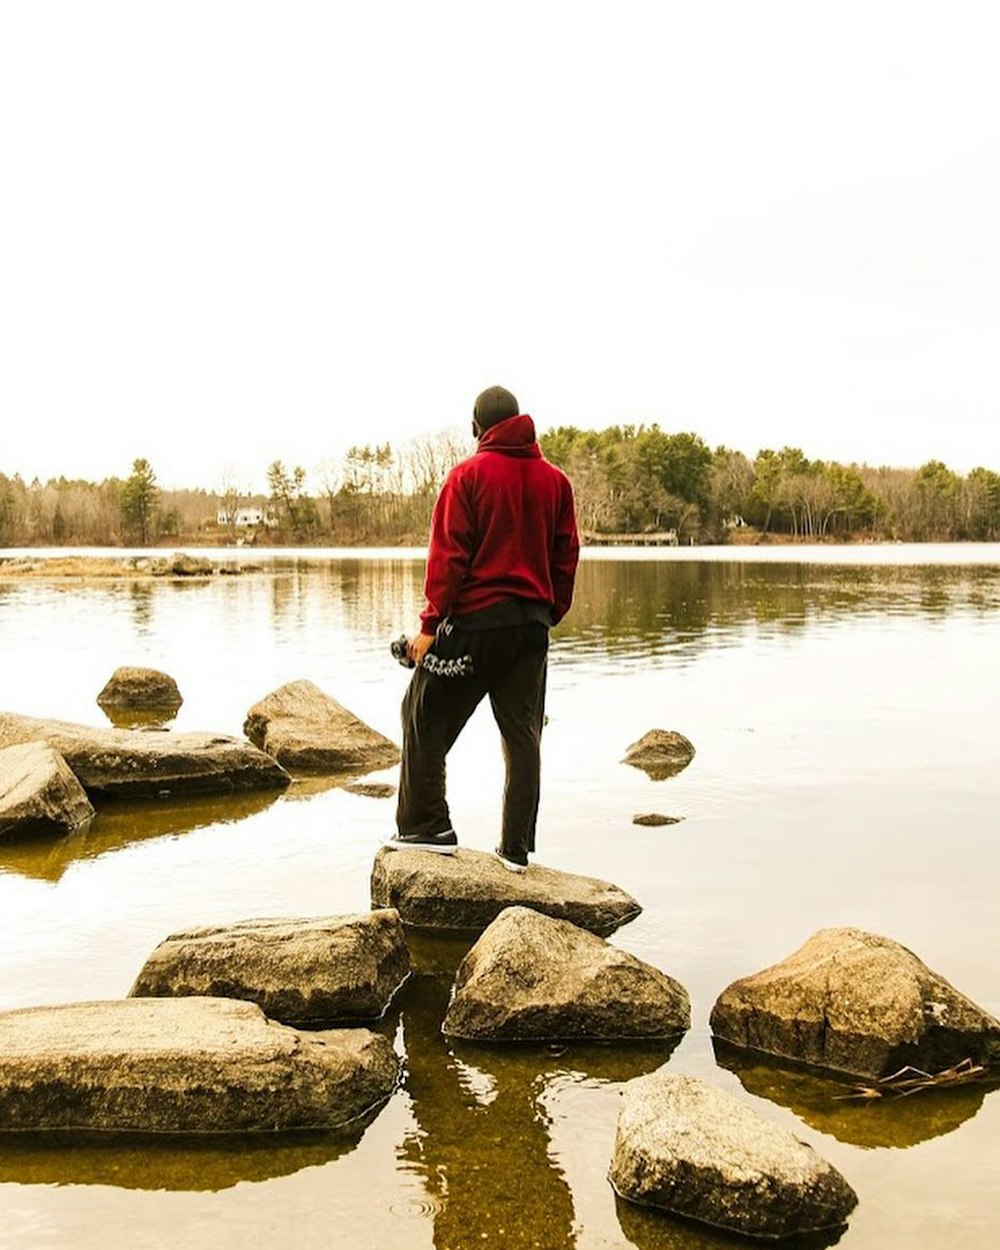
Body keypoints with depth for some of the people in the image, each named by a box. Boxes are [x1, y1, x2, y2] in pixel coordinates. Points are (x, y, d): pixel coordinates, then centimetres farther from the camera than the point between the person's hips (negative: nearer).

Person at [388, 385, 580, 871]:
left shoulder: (468, 475, -5)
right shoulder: (555, 480, 9)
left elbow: (449, 556, -9)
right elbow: (566, 556, 10)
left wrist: (431, 623, -8)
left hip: (474, 619, -4)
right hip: (532, 622, 5)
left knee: (426, 719, 10)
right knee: (523, 734, 8)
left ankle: (426, 826, 10)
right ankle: (516, 848, 9)